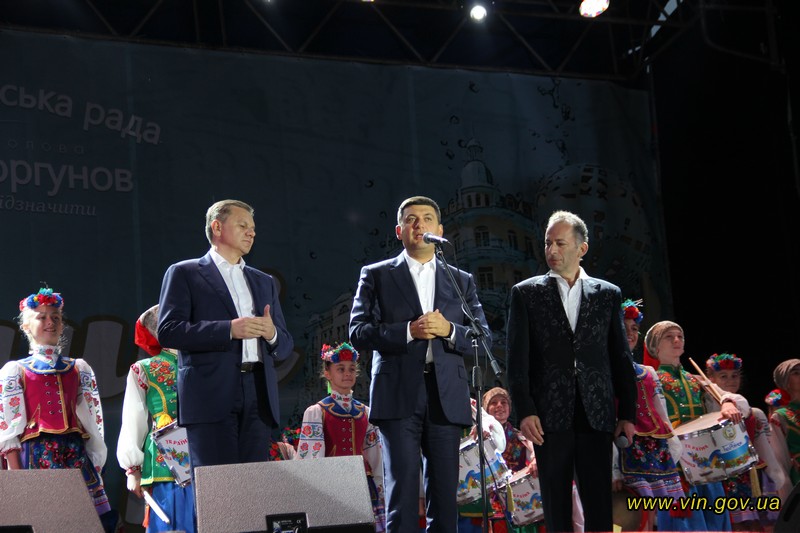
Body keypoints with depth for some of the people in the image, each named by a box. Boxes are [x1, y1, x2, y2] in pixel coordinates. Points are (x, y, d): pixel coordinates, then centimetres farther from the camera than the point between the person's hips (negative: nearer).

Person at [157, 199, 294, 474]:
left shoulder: (264, 282, 26)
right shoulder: (184, 273, 9)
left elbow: (286, 347, 23)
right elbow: (168, 331, -5)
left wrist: (272, 334, -1)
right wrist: (229, 329, -13)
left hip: (258, 398, 5)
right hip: (211, 397, -5)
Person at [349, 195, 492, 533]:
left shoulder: (462, 281, 17)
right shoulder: (376, 275, 9)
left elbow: (484, 339, 10)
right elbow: (359, 333, -1)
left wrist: (448, 330, -10)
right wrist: (409, 330, -14)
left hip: (446, 398, 3)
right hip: (398, 396, -3)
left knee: (445, 493, 3)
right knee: (402, 490, -7)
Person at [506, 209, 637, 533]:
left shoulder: (608, 294, 10)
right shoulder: (525, 293, 6)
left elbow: (621, 358, 10)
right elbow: (517, 358, 1)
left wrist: (627, 414, 5)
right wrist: (525, 411, -8)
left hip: (596, 416, 1)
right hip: (549, 416, -1)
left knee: (599, 504, -1)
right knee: (556, 504, 4)